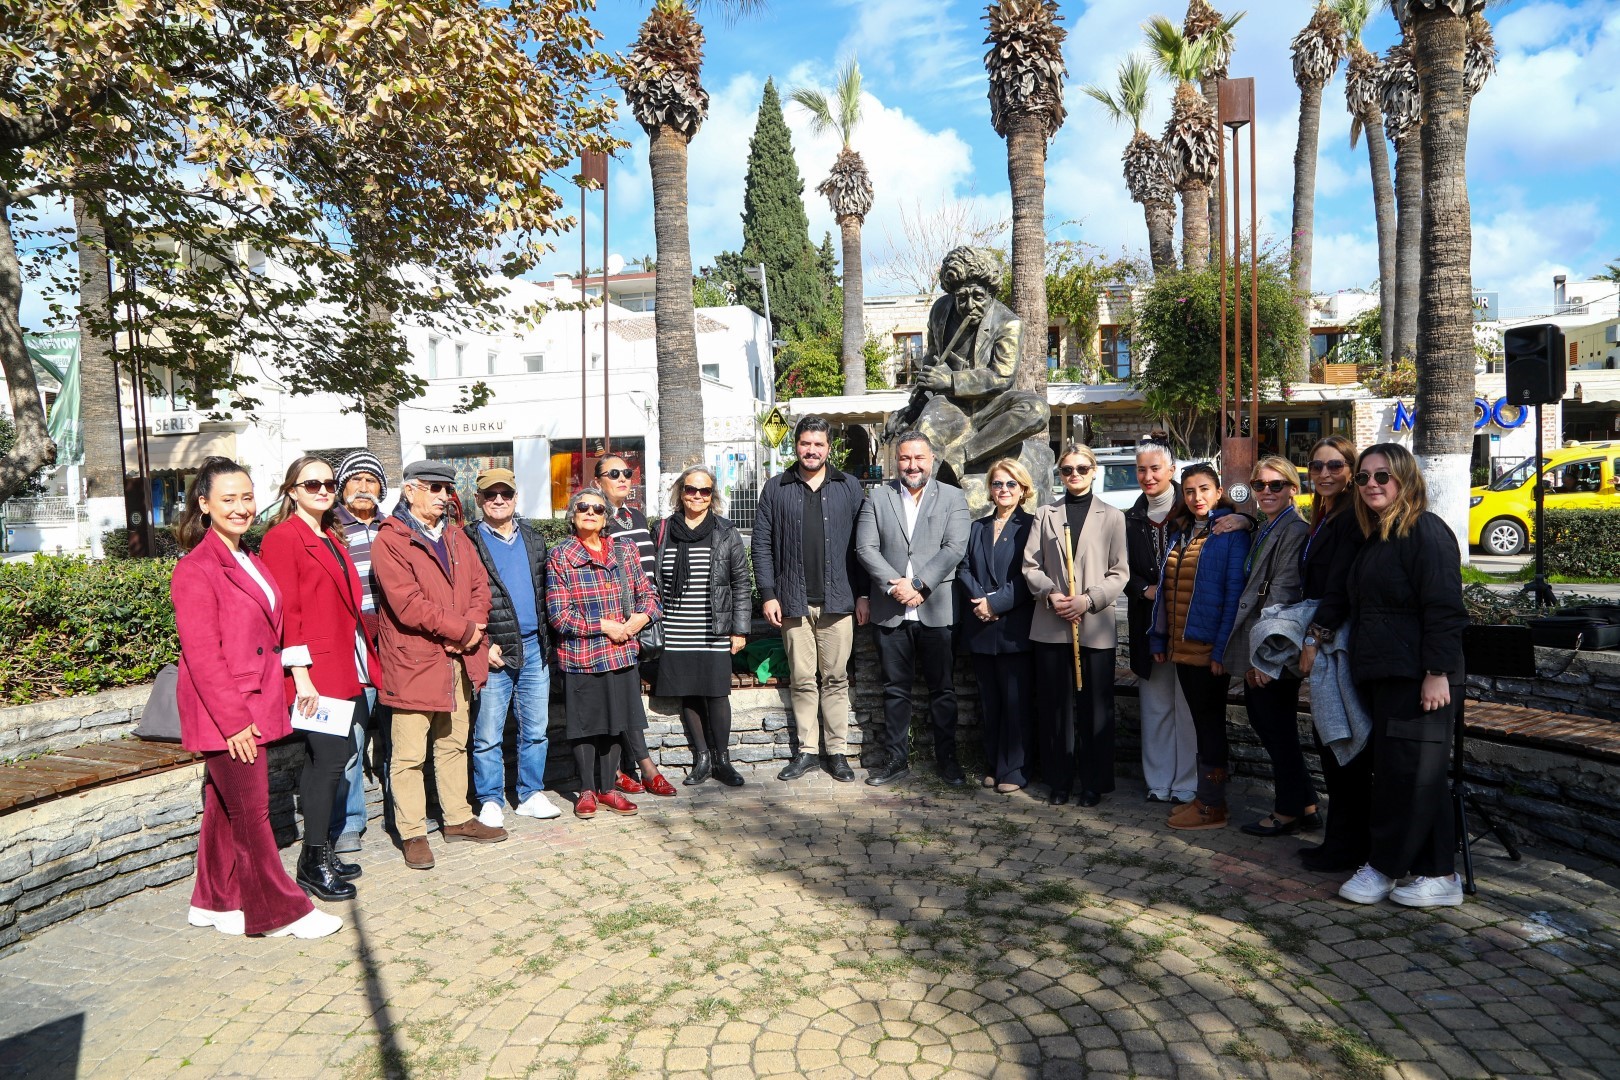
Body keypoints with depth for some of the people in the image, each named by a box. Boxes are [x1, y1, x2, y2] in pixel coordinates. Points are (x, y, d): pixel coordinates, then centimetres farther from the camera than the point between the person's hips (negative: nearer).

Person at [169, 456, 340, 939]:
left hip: (254, 707, 8)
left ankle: (213, 903, 28)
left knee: (224, 808, 17)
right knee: (251, 812, -1)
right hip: (225, 715, -8)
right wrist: (233, 719, -19)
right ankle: (279, 912, 7)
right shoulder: (195, 570, -13)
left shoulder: (251, 564, 14)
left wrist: (259, 709, 15)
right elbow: (202, 654, -18)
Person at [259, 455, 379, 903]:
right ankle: (314, 862, 6)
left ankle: (320, 853, 22)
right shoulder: (282, 538, -8)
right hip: (314, 672, -8)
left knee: (330, 758, 12)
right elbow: (285, 610, -14)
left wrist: (363, 662, 14)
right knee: (328, 760, -5)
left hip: (345, 666, 8)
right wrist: (300, 673, -18)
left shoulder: (330, 538, 19)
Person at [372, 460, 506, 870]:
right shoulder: (389, 540, -10)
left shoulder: (455, 537, 15)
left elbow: (479, 584, 10)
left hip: (458, 661, 7)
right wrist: (461, 630, -13)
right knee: (409, 754, 0)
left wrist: (473, 627, -9)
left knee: (453, 745, 17)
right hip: (413, 662, -7)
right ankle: (412, 833, 11)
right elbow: (407, 603, -19)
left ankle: (457, 818, 28)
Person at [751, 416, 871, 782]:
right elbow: (762, 544, 5)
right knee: (802, 680, 5)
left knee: (836, 678, 4)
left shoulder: (849, 487, 7)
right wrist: (768, 594, -3)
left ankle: (837, 751, 12)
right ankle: (806, 751, 14)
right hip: (794, 601, 0)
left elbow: (861, 544, 6)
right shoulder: (776, 489, 7)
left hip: (838, 600, 0)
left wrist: (863, 594, 1)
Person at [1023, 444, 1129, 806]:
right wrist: (1051, 594, -11)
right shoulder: (1044, 515, 11)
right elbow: (1030, 565, 6)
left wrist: (1089, 599, -13)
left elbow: (1119, 572, 1)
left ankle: (1094, 783, 15)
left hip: (1095, 626, -1)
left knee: (1094, 706, 3)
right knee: (1054, 705, 6)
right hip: (1051, 624, 2)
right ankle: (1059, 780, 17)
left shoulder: (1111, 517, 6)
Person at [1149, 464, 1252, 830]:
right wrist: (1160, 638, 9)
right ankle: (1206, 796, 25)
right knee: (1201, 720, 14)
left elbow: (1234, 593, -14)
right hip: (1181, 646, 7)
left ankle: (1212, 805, 14)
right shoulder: (1179, 533, 13)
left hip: (1209, 647, -7)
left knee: (1210, 720, 3)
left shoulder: (1232, 533, -9)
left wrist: (1222, 648, -19)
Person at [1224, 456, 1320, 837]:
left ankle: (1289, 812, 20)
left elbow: (1282, 595, -19)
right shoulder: (1264, 529, 16)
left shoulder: (1295, 531, -14)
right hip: (1258, 651, 10)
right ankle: (1305, 807, 27)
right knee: (1261, 718, 15)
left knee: (1278, 729, 3)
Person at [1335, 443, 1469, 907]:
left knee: (1405, 773, -2)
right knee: (1421, 776, 12)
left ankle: (1384, 868, 8)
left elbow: (1445, 609, -17)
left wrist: (1438, 672, -21)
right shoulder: (1376, 537, 18)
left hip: (1418, 677, -10)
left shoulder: (1426, 532, -11)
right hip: (1382, 675, 10)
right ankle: (1438, 875, 18)